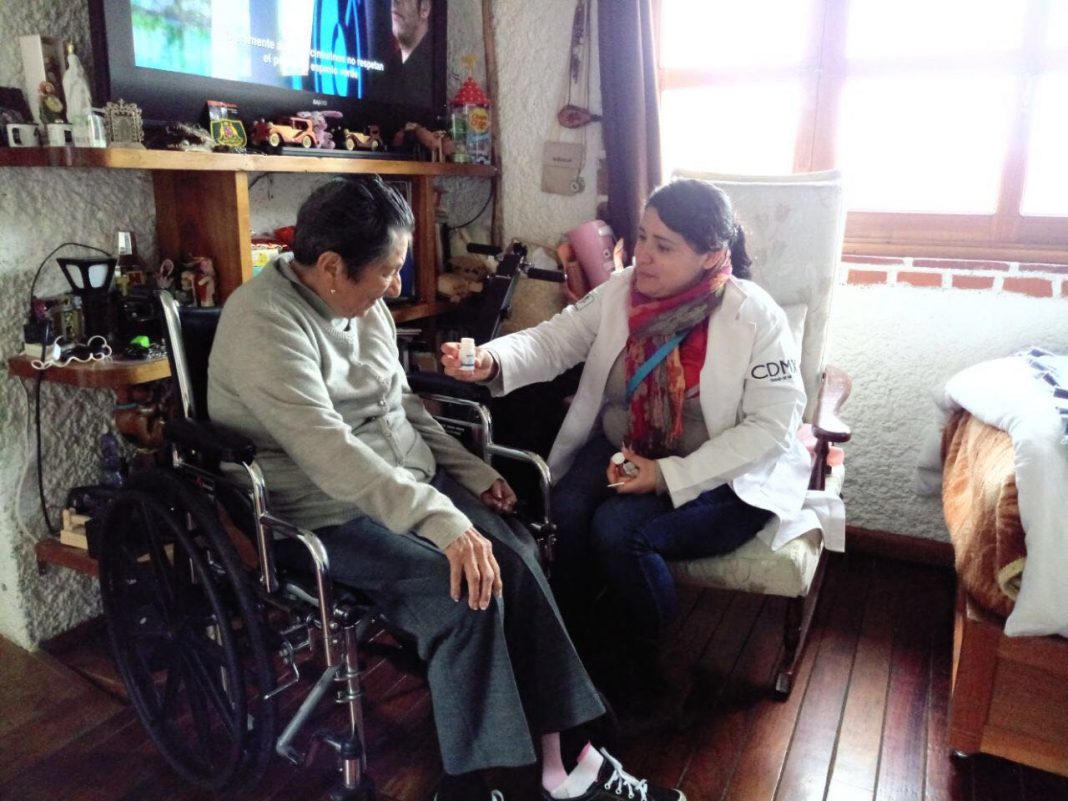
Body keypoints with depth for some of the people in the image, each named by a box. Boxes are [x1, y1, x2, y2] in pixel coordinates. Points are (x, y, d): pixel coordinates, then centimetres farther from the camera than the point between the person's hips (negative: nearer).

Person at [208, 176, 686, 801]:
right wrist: (443, 522, -35)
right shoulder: (265, 324, -20)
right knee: (467, 591, -25)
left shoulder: (364, 305, 7)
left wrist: (473, 473, 6)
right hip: (327, 515, -7)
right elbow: (332, 453, -31)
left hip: (407, 485, 7)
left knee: (516, 554, -14)